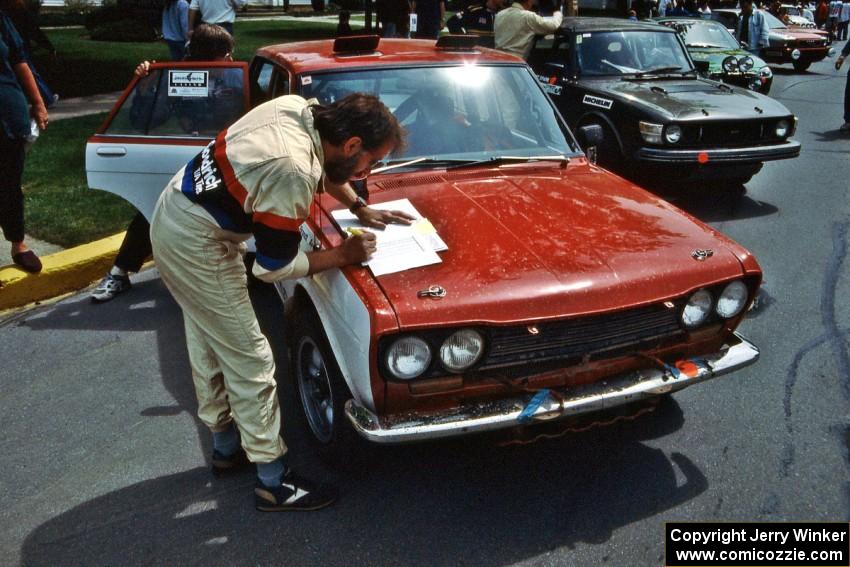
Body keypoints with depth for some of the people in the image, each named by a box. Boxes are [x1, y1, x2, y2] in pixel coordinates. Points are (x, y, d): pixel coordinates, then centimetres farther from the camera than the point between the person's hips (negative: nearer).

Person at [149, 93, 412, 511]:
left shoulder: (298, 107, -6)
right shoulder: (293, 174, -30)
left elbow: (323, 166, 17)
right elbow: (273, 267, -20)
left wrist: (362, 209, 13)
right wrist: (344, 254, -11)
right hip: (195, 246, -10)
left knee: (208, 342, 21)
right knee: (250, 360, -1)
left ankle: (226, 445, 40)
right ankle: (274, 483, 13)